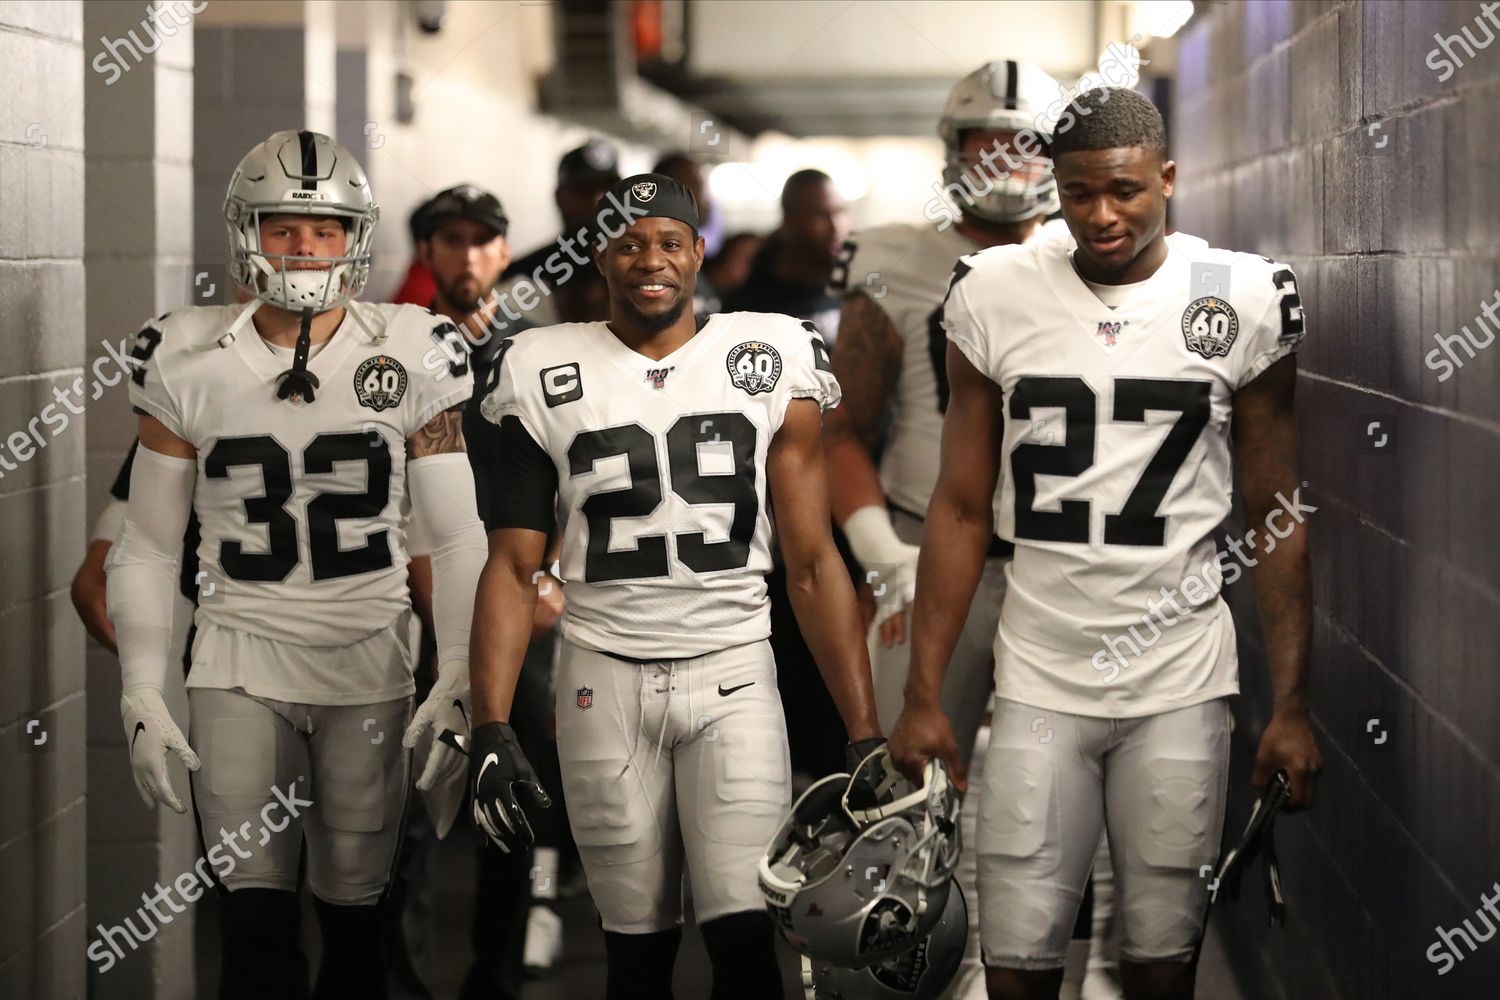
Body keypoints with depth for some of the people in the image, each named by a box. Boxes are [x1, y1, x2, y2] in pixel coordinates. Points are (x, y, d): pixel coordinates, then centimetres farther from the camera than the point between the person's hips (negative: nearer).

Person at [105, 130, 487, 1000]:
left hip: (370, 665, 0)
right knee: (256, 927, -6)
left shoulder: (411, 359, -2)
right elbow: (148, 546, 6)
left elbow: (458, 537, 1)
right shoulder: (189, 366, 0)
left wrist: (460, 682, -6)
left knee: (355, 916, 4)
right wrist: (142, 694, 1)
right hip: (241, 666, 0)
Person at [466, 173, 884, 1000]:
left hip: (733, 673, -1)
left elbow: (812, 564, 2)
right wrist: (490, 729, -8)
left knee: (743, 934, -12)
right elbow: (512, 567, 3)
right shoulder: (548, 378, 3)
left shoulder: (771, 362, 2)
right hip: (606, 681, 1)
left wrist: (864, 735, -4)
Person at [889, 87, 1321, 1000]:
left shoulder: (1243, 300, -3)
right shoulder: (997, 295, -1)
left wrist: (1292, 706, -3)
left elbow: (1277, 518, 2)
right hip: (1039, 683, 1)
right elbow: (962, 509, 5)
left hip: (1182, 685, -1)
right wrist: (923, 695, 0)